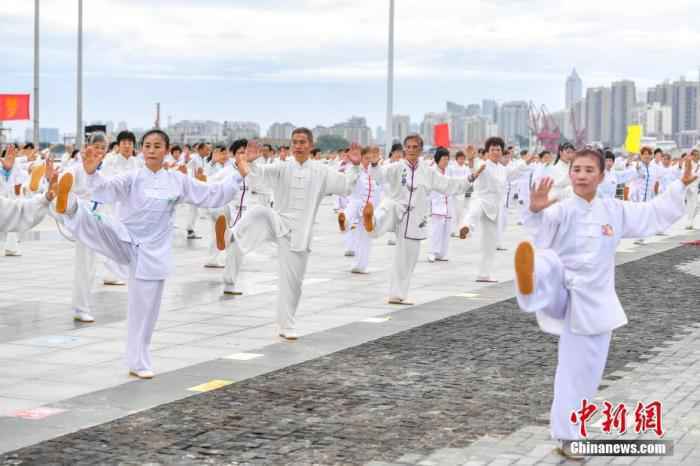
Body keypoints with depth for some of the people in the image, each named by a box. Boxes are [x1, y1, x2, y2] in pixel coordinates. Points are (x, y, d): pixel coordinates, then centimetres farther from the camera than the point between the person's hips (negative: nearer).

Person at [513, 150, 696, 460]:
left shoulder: (615, 211, 4)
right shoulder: (561, 211, -10)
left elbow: (656, 213, 19)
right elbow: (539, 235, -30)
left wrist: (681, 185, 17)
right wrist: (535, 210, -49)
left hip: (592, 301, 4)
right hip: (561, 294, -4)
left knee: (582, 374, 9)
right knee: (545, 263, -38)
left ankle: (566, 436, 25)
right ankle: (529, 284, -76)